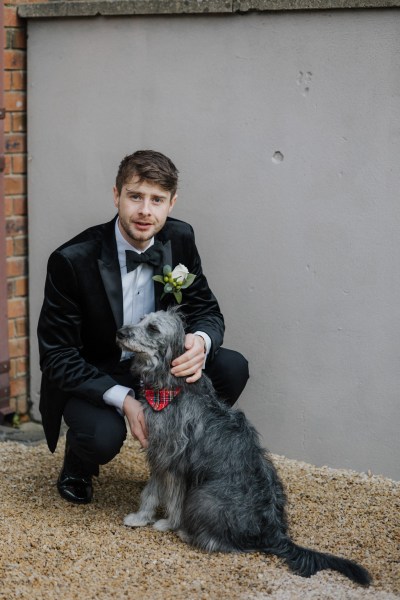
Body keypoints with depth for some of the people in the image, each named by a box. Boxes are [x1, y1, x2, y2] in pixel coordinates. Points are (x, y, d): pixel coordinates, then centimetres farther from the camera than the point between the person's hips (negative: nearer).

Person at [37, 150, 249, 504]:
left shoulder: (180, 240, -10)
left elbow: (207, 311, -3)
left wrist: (200, 342, -30)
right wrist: (122, 399, -34)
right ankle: (77, 467, 5)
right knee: (103, 436, -34)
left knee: (232, 367, -18)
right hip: (90, 378, -4)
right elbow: (56, 356, -20)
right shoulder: (72, 260, -24)